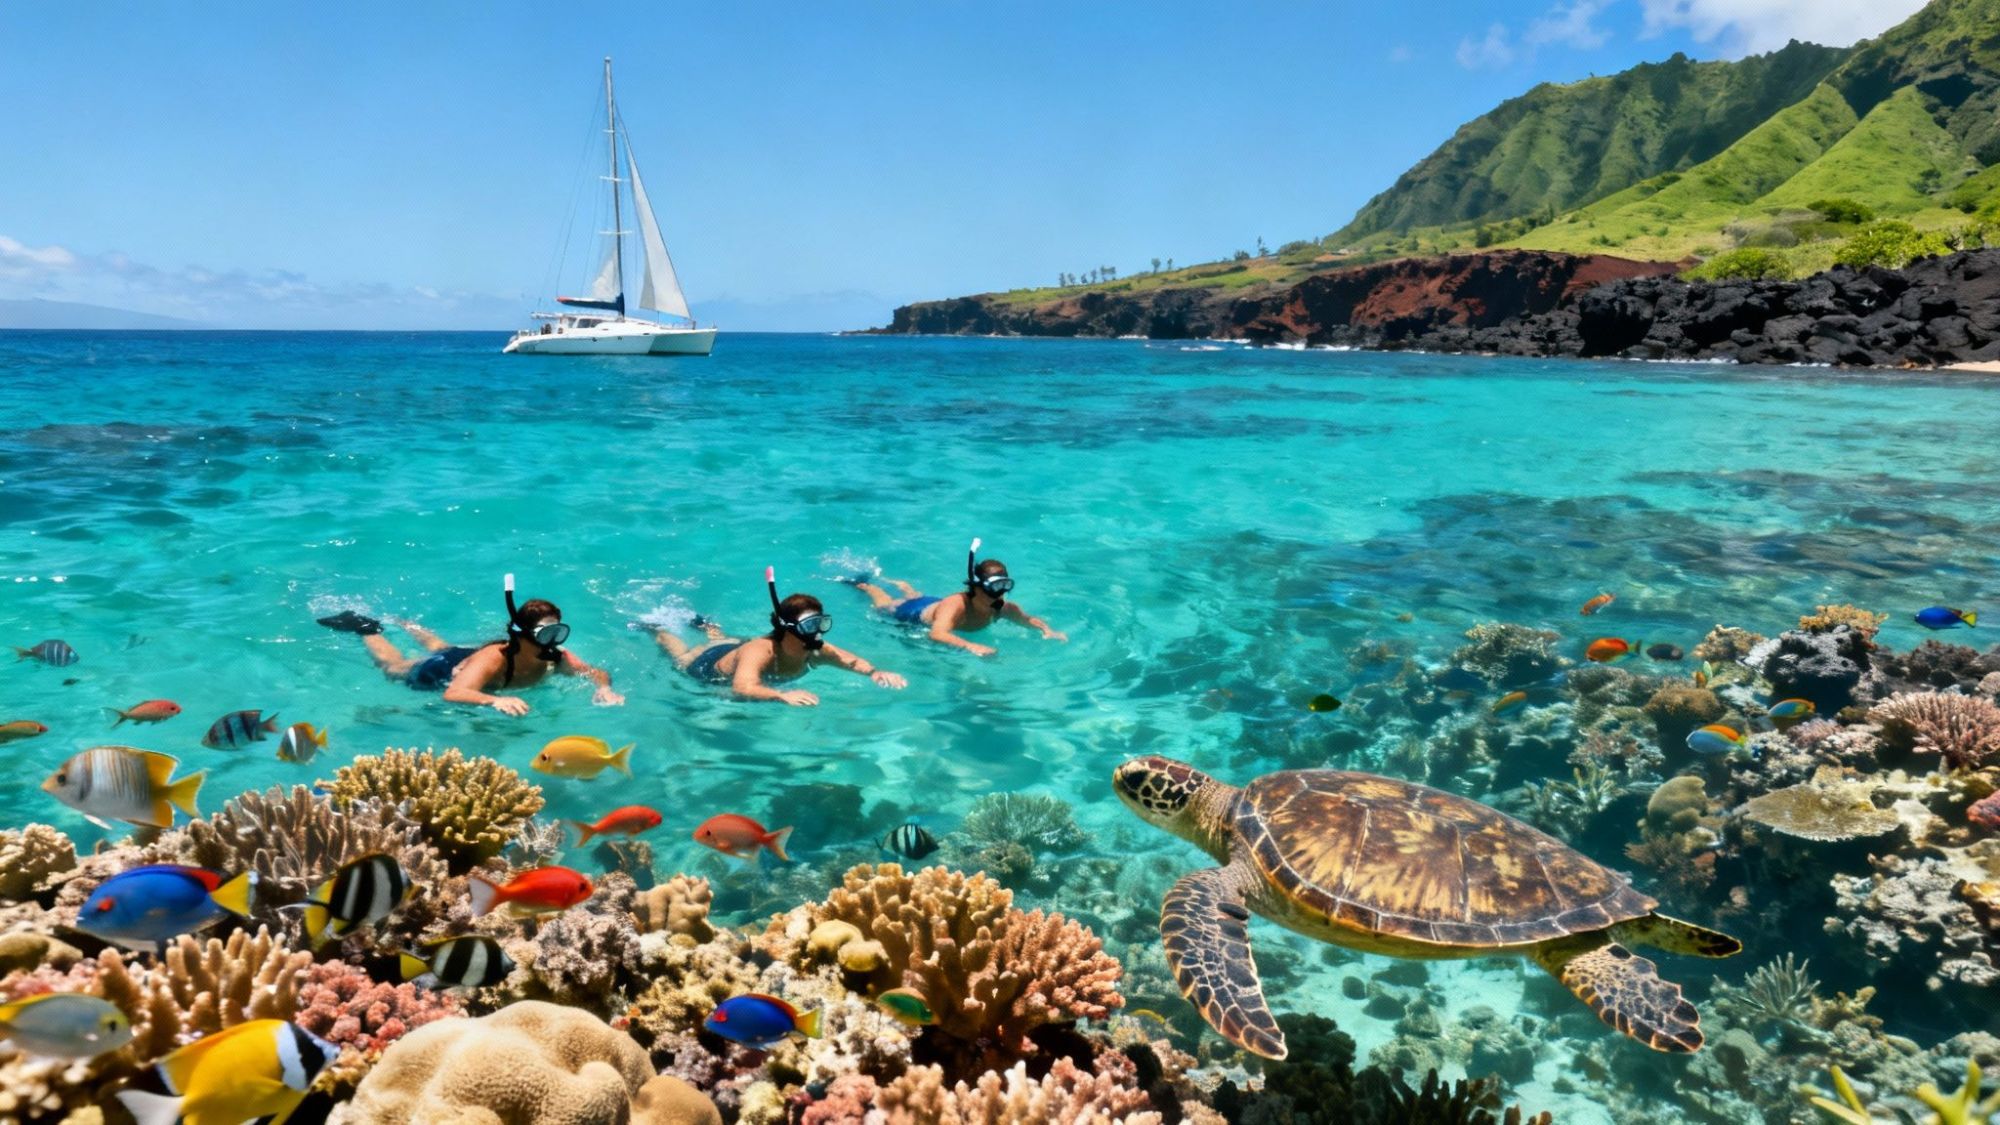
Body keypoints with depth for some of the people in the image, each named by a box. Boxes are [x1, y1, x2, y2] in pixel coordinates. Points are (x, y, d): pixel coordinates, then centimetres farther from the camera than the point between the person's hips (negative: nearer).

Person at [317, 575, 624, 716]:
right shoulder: (494, 659, -49)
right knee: (394, 666, 28)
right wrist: (495, 700, -77)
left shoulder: (557, 658, -35)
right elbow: (452, 694, -60)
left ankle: (405, 624, 67)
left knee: (441, 649, 40)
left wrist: (604, 688, -50)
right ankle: (366, 628, 50)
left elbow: (599, 672, -27)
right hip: (442, 674, -5)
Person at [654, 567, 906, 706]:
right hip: (709, 664, -5)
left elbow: (852, 660, -23)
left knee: (726, 641, 41)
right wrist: (783, 695, -82)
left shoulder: (816, 651, -34)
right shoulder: (758, 652, -52)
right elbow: (742, 687, -68)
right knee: (681, 657, 30)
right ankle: (656, 630, 57)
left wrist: (875, 673, -44)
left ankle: (706, 626, 69)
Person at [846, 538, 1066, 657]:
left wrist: (1046, 630, -45)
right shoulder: (955, 606, -52)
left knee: (917, 597, 42)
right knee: (885, 605, 30)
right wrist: (970, 646, -81)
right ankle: (863, 585, 58)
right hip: (915, 615, -5)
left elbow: (1029, 619, -23)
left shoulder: (1002, 608, -35)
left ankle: (899, 584, 71)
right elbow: (937, 634, -67)